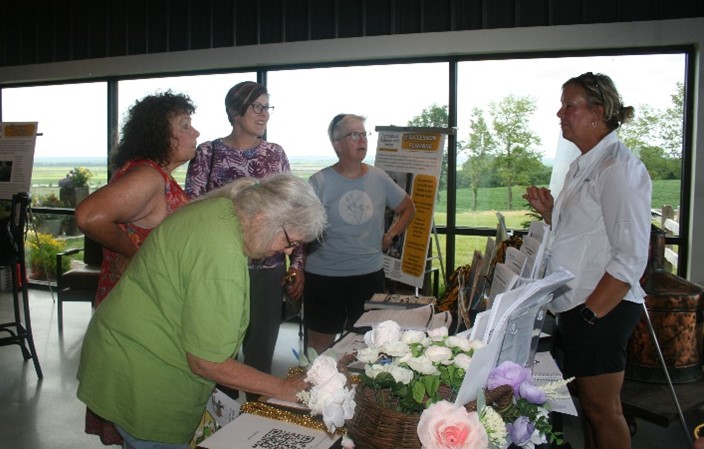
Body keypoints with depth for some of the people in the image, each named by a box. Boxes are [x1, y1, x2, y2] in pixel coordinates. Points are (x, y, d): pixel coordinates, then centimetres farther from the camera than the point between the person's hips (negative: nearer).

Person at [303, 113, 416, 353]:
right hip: (324, 276, -3)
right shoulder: (320, 182, -6)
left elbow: (408, 209, 19)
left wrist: (389, 236, 8)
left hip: (370, 273, 3)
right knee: (320, 346, 6)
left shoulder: (379, 178, 4)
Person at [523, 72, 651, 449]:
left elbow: (631, 257, -19)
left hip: (602, 309, -9)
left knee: (602, 410, 5)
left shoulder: (618, 167, -15)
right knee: (586, 405, 18)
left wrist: (591, 313, -19)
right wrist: (550, 213, 7)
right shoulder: (583, 165, 14)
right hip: (575, 305, 9)